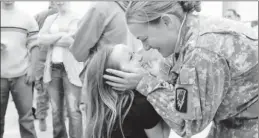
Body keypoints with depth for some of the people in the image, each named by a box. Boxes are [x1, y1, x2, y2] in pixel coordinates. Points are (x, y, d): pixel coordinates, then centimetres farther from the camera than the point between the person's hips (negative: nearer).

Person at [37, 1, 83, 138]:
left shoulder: (78, 19, 0)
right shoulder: (50, 19, 15)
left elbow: (71, 40, -14)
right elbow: (41, 39, 0)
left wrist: (51, 40, -2)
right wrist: (62, 34, -8)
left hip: (71, 69, -4)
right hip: (52, 68, 5)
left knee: (73, 110, -7)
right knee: (56, 111, 9)